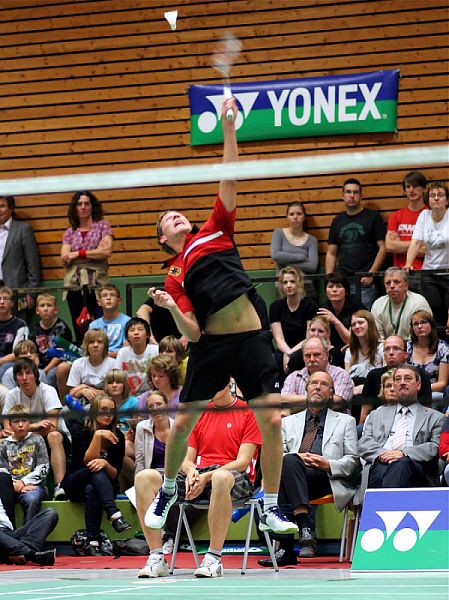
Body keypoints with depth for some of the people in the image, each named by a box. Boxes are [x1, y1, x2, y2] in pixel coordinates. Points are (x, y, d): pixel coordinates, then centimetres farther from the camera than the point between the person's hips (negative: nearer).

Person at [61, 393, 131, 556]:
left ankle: (93, 543, -49)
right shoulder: (80, 429, -6)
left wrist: (106, 464, -25)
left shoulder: (117, 437, 1)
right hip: (75, 486, -1)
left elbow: (115, 474, -3)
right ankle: (114, 516, -53)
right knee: (95, 469, -35)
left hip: (103, 486, 2)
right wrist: (98, 436, -26)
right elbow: (87, 462, -17)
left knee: (91, 490, -36)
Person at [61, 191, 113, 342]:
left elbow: (107, 252, -7)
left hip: (96, 284, -3)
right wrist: (94, 252, -6)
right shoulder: (70, 232, 15)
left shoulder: (102, 226, 7)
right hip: (74, 284, 3)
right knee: (79, 332, 3)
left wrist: (78, 253, -4)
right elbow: (64, 259, 2)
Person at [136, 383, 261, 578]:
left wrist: (208, 477, -17)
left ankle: (213, 558, -37)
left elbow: (242, 461, -4)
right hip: (198, 475, 5)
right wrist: (190, 471, -9)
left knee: (221, 478, -44)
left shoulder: (247, 412, 5)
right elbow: (187, 459, 17)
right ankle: (156, 558, -23)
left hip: (237, 479, -5)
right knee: (146, 477, -20)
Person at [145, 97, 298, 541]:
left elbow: (230, 177, 7)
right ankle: (167, 491, 30)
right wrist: (170, 308, -21)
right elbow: (191, 332, -3)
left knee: (271, 421, -7)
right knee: (182, 424, 4)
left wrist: (228, 128, 0)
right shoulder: (174, 277, 7)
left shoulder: (215, 233, 12)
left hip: (252, 341, 0)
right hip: (211, 346, 0)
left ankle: (271, 510, 3)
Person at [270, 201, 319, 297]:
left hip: (306, 287, 1)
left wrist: (287, 262, -8)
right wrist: (301, 257, -5)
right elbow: (275, 255, -9)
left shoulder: (311, 240, 7)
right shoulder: (279, 233, 8)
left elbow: (312, 266, -5)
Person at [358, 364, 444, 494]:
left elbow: (435, 447, 7)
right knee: (380, 473, -39)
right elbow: (364, 443, 18)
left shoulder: (435, 417, 24)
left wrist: (404, 453, -9)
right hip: (380, 465, 2)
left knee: (402, 464, -41)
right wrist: (381, 454, -6)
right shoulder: (377, 414, 32)